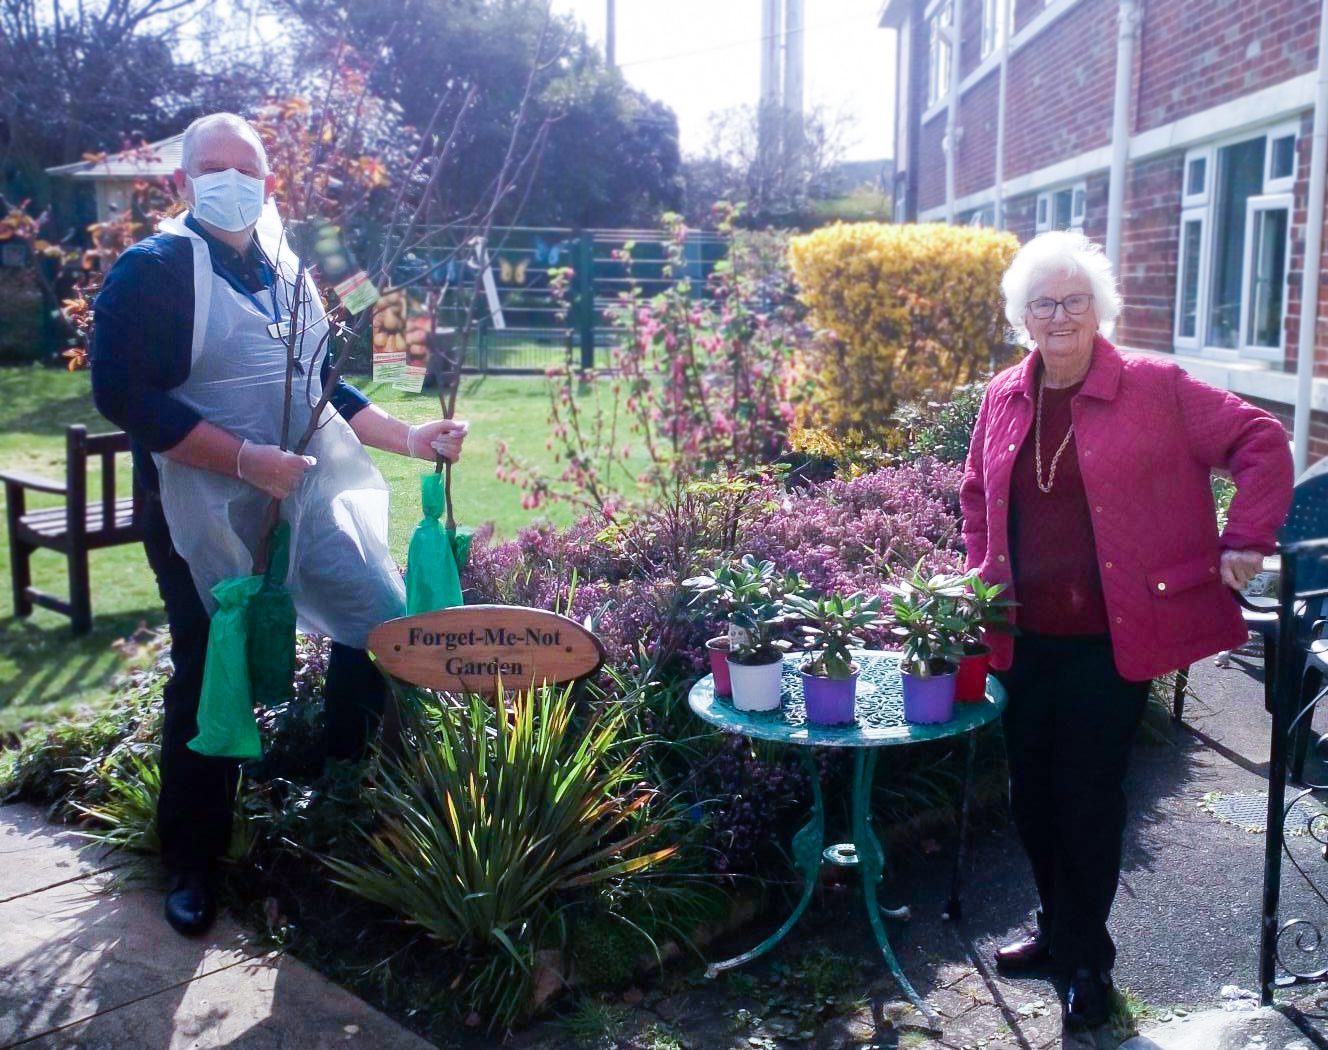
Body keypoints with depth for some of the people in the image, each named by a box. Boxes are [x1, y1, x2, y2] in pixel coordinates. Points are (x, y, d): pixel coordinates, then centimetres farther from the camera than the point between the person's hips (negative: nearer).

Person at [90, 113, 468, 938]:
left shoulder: (287, 274, 13)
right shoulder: (153, 271, -9)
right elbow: (123, 395, -19)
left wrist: (410, 437, 10)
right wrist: (244, 458, -25)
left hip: (311, 501, 6)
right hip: (207, 519, -6)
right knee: (211, 686, 4)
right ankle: (191, 864, 25)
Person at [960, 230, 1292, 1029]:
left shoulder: (1155, 387, -8)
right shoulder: (1004, 399, 6)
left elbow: (1261, 440, -3)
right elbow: (978, 495, 20)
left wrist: (1243, 543, -9)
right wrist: (982, 578, 12)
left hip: (1112, 641, -4)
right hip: (1025, 639, 5)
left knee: (1091, 799, 4)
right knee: (1032, 794, 13)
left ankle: (1088, 958, 24)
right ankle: (1058, 930, 35)